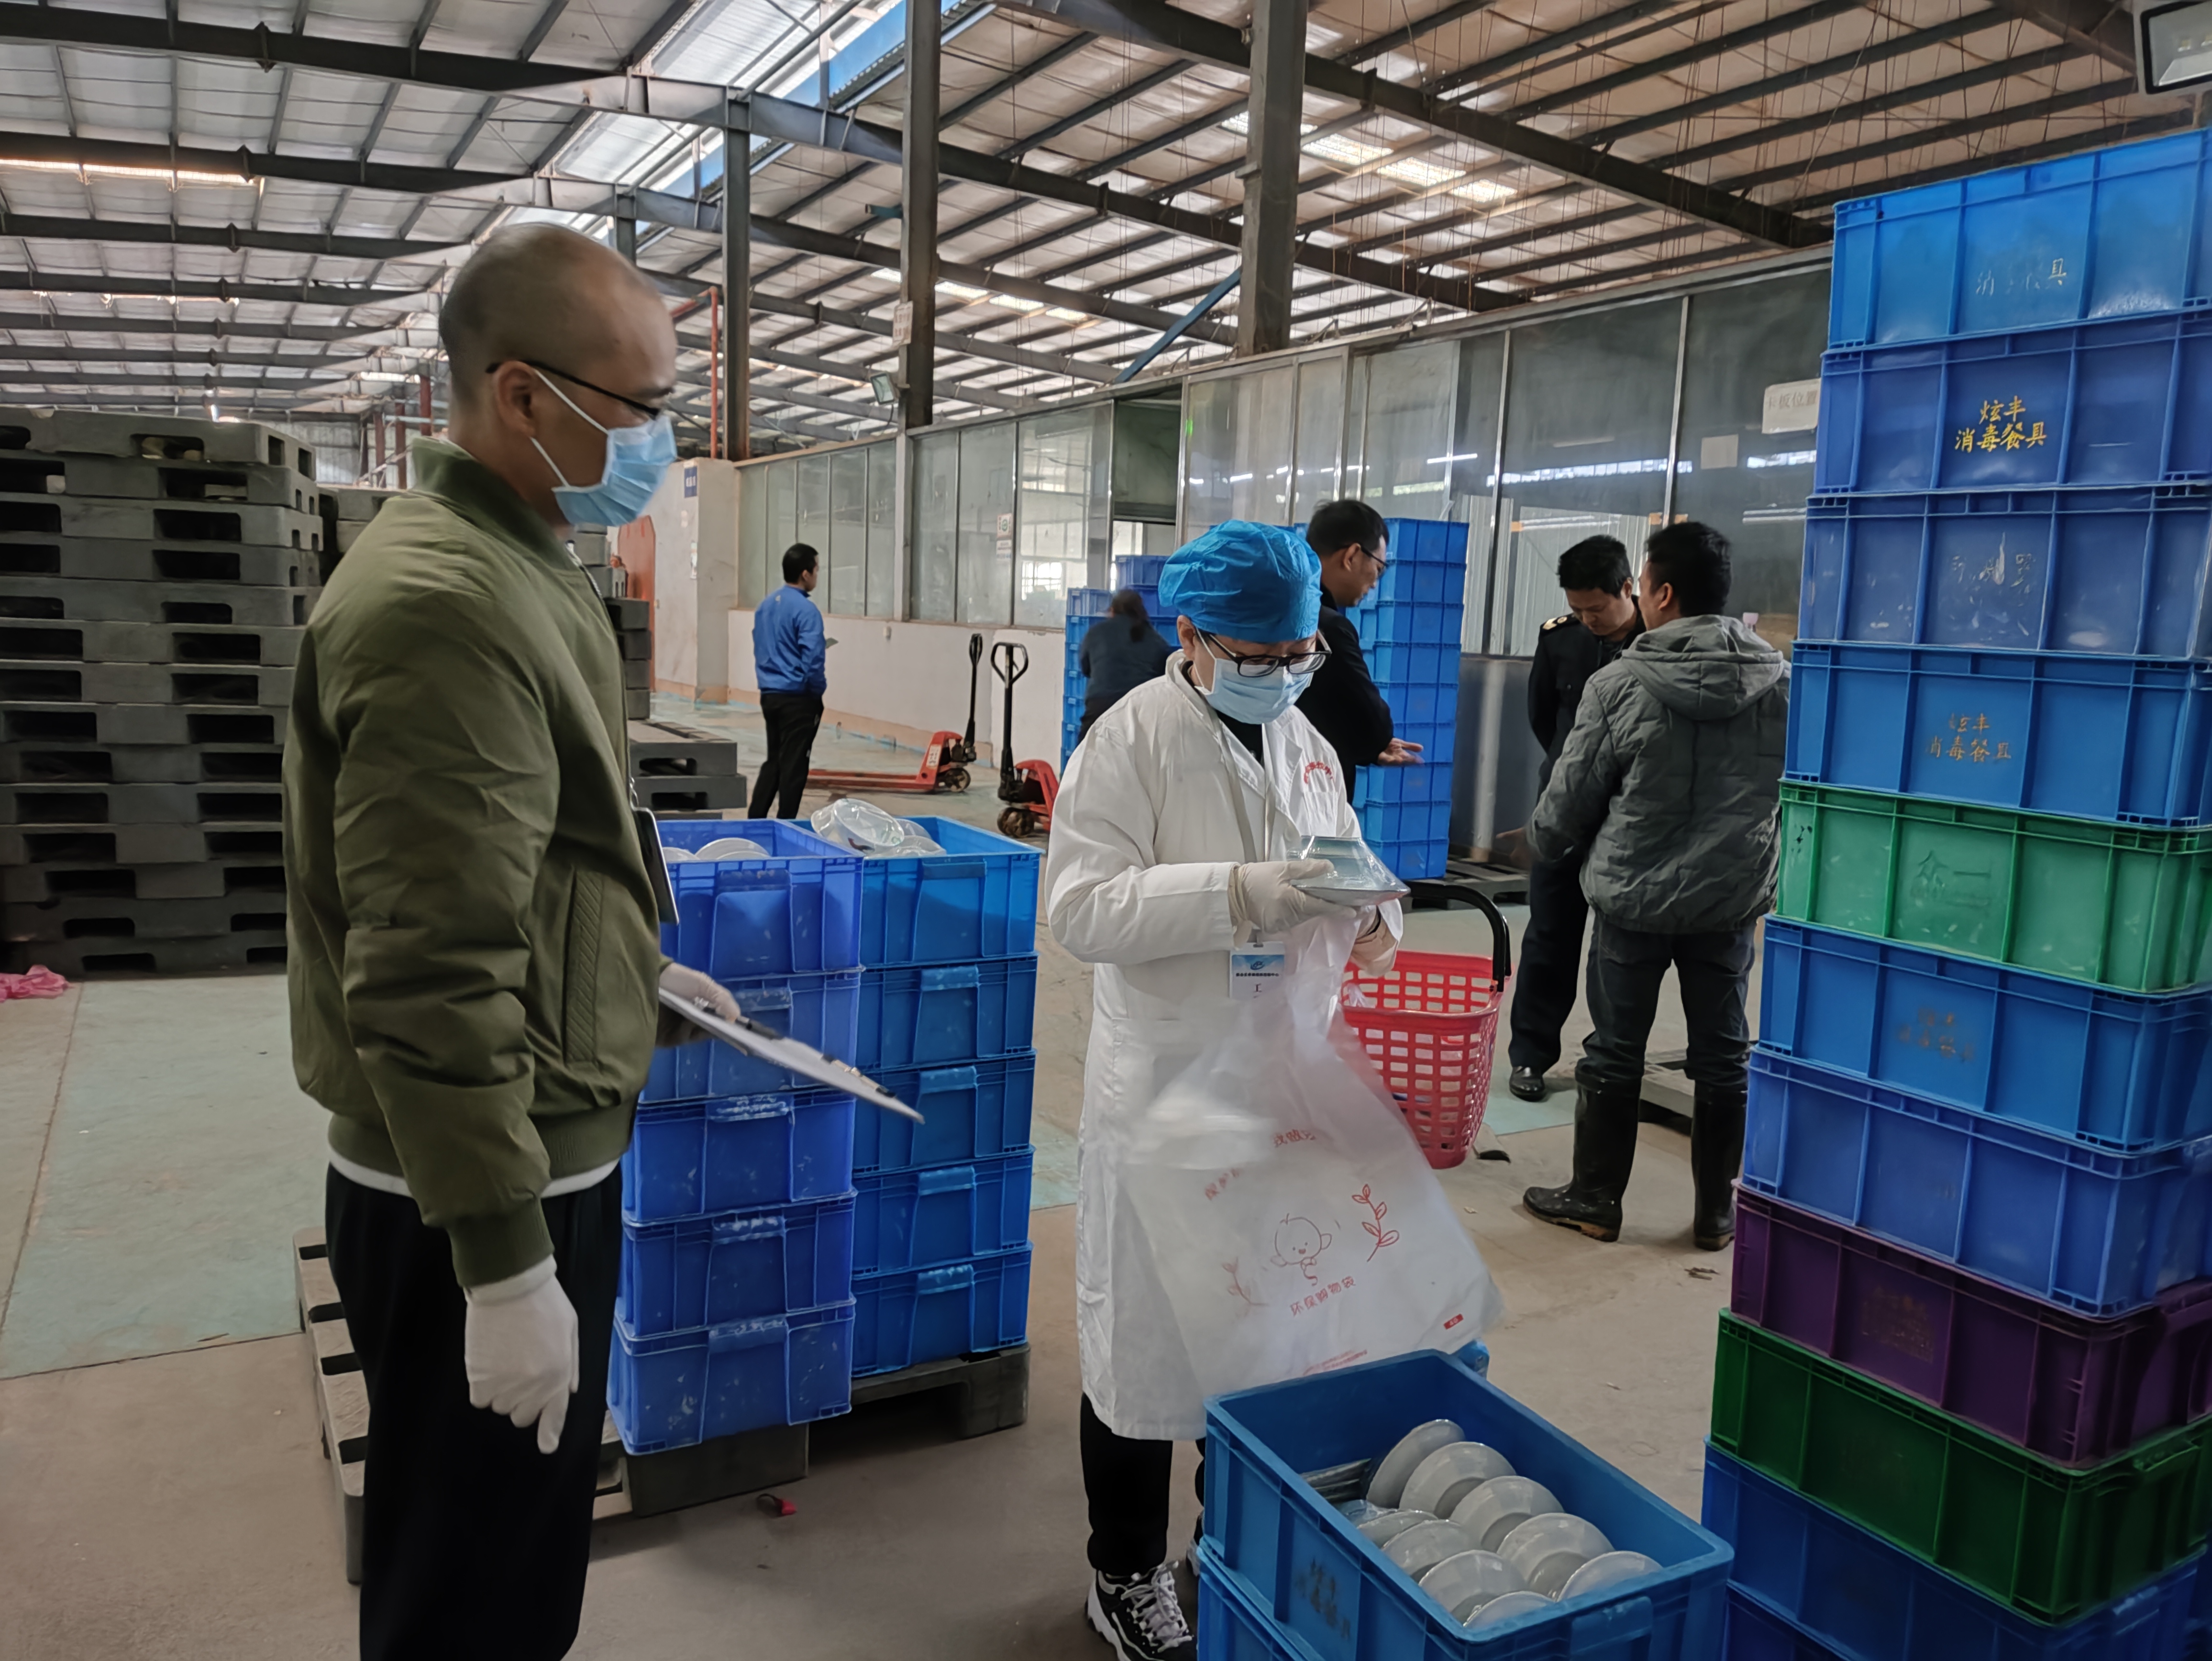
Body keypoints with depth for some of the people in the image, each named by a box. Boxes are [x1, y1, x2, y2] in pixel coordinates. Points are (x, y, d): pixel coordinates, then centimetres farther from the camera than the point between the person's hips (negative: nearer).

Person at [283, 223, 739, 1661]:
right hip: (481, 1197, -10)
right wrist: (506, 1266, -23)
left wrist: (638, 972, 24)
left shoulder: (513, 561, 11)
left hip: (540, 1148, 10)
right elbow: (431, 977, -27)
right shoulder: (444, 604, -24)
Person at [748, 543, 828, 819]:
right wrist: (818, 691, -4)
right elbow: (812, 661, -20)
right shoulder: (805, 610, -16)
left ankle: (756, 819, 19)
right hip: (797, 699, -8)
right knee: (794, 765, 1)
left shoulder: (766, 605, 9)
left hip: (769, 695, 8)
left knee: (774, 760, 17)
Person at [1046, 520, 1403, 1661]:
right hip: (1165, 1088, -6)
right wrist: (1245, 892, -30)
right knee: (1145, 1337, 8)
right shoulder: (1133, 737, -11)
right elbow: (1080, 905, -20)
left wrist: (1371, 913, -7)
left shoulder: (1307, 745, 9)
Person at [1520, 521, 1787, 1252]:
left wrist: (1544, 842, 15)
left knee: (1615, 1053, 9)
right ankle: (1717, 1211, 23)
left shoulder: (1621, 683, -13)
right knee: (1723, 1055, 13)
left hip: (1635, 897, -3)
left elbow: (1572, 794, -5)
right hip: (1732, 898, 3)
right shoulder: (1780, 681, -3)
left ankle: (1595, 1199, 20)